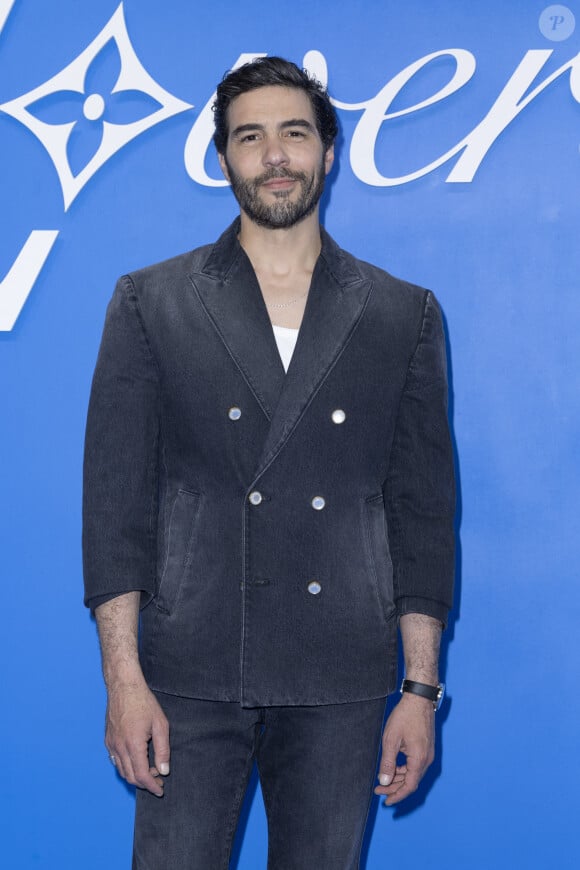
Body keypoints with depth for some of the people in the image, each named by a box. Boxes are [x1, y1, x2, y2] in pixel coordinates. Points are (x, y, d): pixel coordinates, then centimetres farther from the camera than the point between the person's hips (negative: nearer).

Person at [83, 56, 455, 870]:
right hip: (192, 677, -1)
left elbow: (423, 510, 7)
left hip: (340, 684, 1)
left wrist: (421, 687, 3)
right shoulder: (151, 304, 4)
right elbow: (115, 499, 1)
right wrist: (123, 679, -6)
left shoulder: (403, 315, 7)